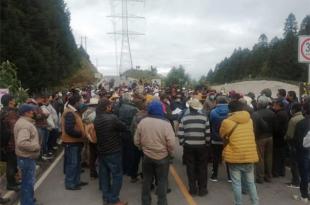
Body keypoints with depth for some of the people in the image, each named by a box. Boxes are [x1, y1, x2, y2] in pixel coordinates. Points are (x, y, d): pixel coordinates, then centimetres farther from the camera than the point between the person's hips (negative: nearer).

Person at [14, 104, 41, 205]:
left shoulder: (23, 121, 10)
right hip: (27, 158, -11)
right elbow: (22, 143, -35)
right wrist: (36, 146, -24)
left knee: (27, 181, 24)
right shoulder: (24, 125, -24)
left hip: (26, 157, 11)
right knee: (28, 182, 1)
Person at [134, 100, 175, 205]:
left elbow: (136, 141, 1)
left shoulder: (142, 122, -7)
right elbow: (171, 143, -18)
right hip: (162, 157, -3)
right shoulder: (165, 123, -17)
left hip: (146, 156, 3)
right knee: (162, 181, 13)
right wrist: (170, 153, 1)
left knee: (146, 180, 18)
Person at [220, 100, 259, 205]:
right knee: (251, 182, 15)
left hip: (234, 156, -4)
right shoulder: (250, 120, 5)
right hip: (250, 156, 4)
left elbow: (222, 136, 6)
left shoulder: (227, 122, -8)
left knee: (236, 183, 5)